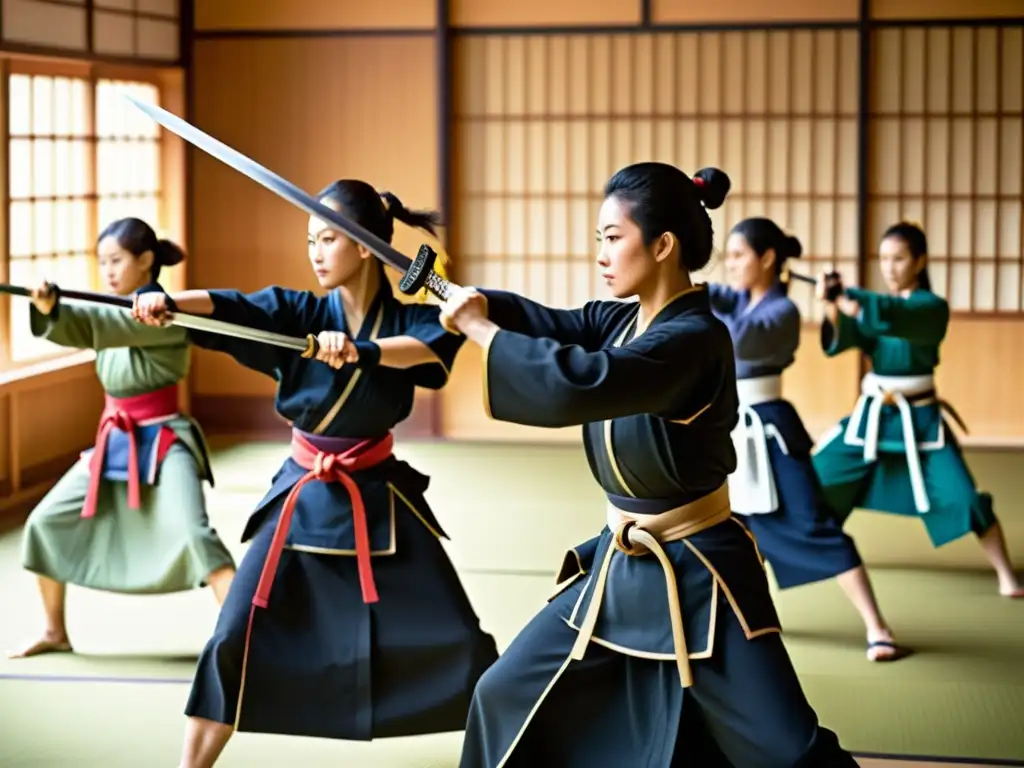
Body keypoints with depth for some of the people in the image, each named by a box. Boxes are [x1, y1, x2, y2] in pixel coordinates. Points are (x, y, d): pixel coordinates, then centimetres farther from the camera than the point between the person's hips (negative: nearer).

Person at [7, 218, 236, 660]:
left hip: (164, 441, -8)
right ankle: (55, 633, 23)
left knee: (193, 534, -26)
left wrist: (55, 306, -49)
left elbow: (115, 324, -33)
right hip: (114, 442, 8)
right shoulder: (115, 310, 7)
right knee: (45, 523, 7)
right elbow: (76, 327, -14)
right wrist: (50, 308, -37)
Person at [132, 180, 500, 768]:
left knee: (456, 639, 2)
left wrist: (361, 351, -46)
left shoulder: (407, 318, -5)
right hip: (303, 498, 1)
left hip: (379, 499, -1)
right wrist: (169, 301, -43)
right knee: (237, 639, -3)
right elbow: (229, 307, -23)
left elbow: (434, 344, -29)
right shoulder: (298, 312, -4)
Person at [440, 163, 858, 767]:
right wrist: (470, 300, -22)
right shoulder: (621, 320, 4)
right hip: (621, 565, 9)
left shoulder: (695, 339, -25)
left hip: (697, 575, -8)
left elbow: (578, 383, -36)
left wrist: (478, 327, -27)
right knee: (509, 696, 15)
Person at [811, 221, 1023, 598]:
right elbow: (840, 340, -13)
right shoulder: (874, 304, 4)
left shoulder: (932, 307, -11)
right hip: (871, 416, 4)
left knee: (963, 497, -11)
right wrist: (833, 308, -32)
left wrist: (850, 300, -44)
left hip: (919, 420, -4)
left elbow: (897, 315, -33)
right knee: (816, 480, 2)